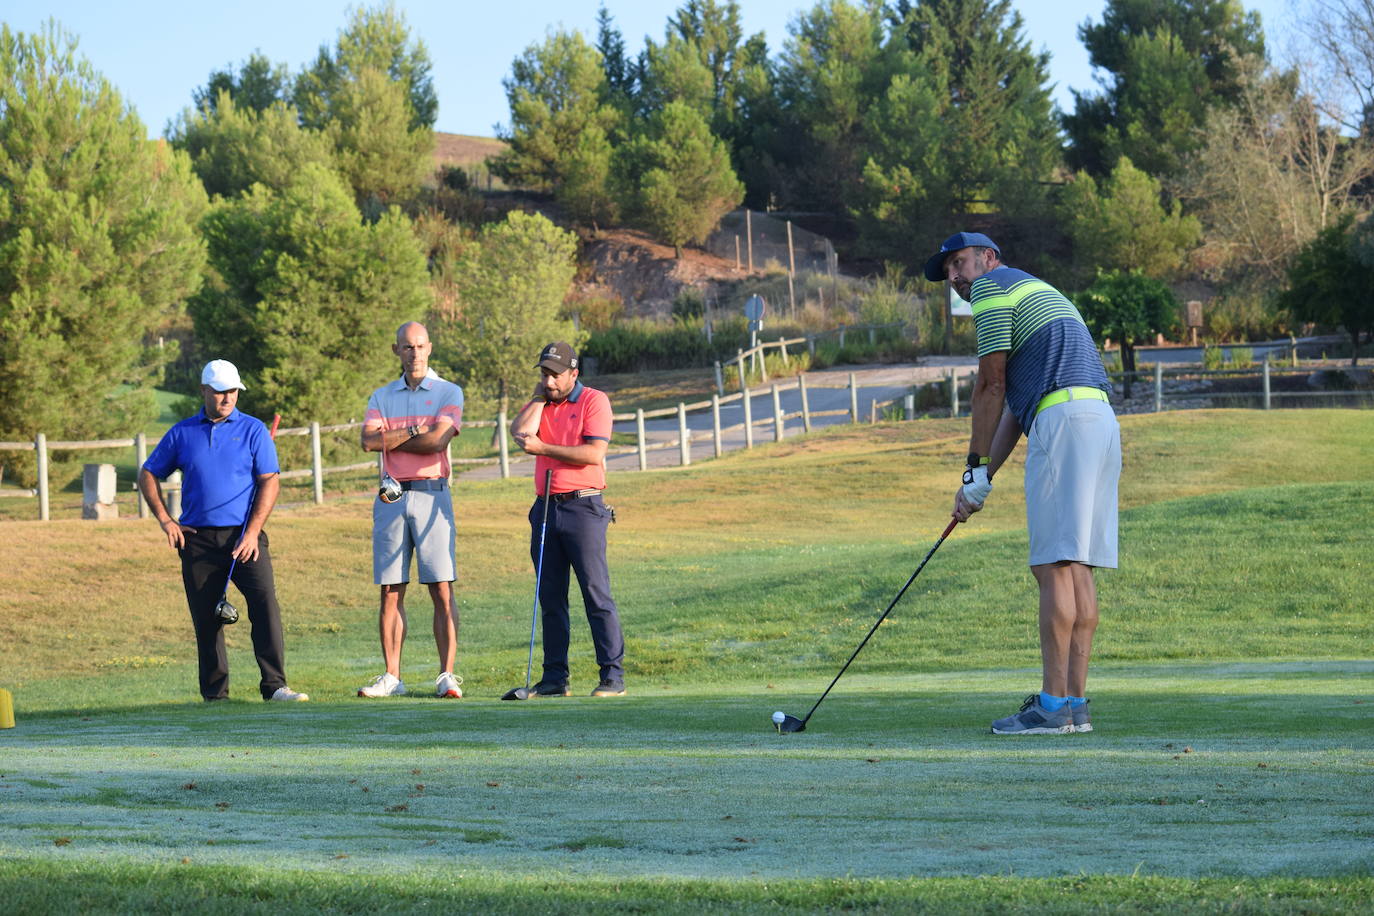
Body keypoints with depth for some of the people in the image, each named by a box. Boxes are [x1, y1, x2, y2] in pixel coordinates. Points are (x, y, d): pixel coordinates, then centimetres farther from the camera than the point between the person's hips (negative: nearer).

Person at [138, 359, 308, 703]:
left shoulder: (253, 430, 5)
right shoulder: (182, 433, 10)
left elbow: (269, 482, -1)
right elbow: (148, 475, 17)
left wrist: (252, 533, -11)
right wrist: (165, 520, 4)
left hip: (244, 536, -2)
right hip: (197, 540, 2)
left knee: (265, 603, -17)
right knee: (206, 619, 3)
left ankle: (274, 685, -20)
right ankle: (215, 695, 10)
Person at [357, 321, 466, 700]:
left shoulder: (449, 393, 5)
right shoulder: (382, 396, 15)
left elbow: (437, 441, -10)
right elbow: (369, 441, -3)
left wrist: (390, 439, -1)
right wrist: (413, 432, -9)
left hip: (432, 496, -3)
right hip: (391, 498, 3)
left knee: (442, 590, -7)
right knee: (391, 592, 2)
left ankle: (447, 675, -7)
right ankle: (391, 676, 4)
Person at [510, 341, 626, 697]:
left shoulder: (594, 401, -1)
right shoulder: (541, 405, 15)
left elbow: (594, 454, -13)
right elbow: (520, 433, -3)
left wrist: (543, 448, -13)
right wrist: (538, 398, 1)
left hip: (583, 507, -6)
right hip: (545, 507, 6)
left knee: (597, 593, -8)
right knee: (550, 598, 6)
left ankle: (613, 677, -8)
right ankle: (555, 678, 9)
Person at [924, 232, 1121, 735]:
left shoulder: (994, 286, 4)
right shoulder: (1035, 293, 31)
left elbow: (991, 385, -2)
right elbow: (1014, 406, 27)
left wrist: (976, 468, 4)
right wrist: (982, 479, 21)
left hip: (1064, 418, -9)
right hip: (1100, 417, 9)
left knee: (1055, 566, -10)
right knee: (1077, 569, 7)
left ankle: (1053, 705, -12)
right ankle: (1075, 703, 6)